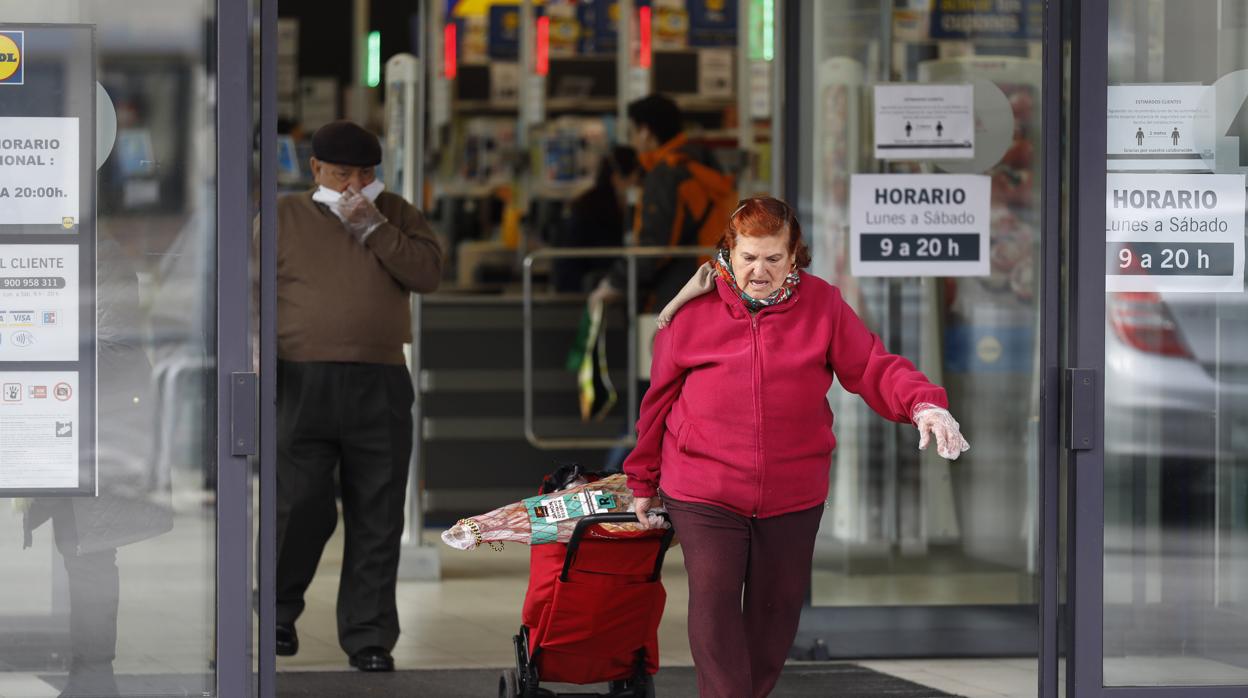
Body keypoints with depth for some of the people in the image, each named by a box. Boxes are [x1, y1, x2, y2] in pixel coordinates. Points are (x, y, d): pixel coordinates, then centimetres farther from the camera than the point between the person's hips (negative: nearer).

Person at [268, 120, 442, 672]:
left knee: (377, 521, 2)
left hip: (380, 387, 2)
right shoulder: (285, 217, 8)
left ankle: (369, 638, 9)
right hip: (303, 382, -2)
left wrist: (372, 227, -8)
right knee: (300, 508, -3)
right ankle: (277, 612, 21)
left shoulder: (396, 215, 13)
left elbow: (427, 273, -1)